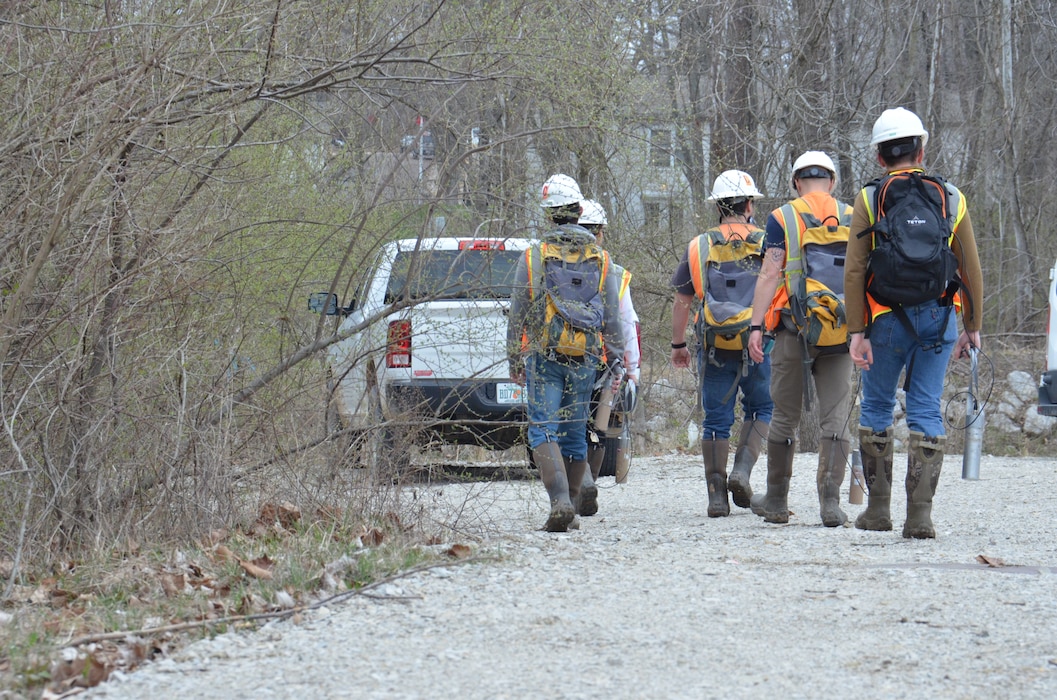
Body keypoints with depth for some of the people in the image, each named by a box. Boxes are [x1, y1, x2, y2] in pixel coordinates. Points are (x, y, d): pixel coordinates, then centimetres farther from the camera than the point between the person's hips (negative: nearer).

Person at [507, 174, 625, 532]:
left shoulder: (533, 257, -3)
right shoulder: (601, 260, 3)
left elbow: (517, 315, 1)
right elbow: (612, 318, 6)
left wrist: (514, 361, 10)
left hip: (543, 356, -3)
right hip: (585, 359, 3)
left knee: (544, 432, -6)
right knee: (574, 433, 12)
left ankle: (560, 500, -25)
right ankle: (570, 504, 15)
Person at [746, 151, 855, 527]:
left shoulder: (782, 218, 1)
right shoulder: (853, 218, 8)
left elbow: (770, 275, -7)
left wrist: (756, 326, -7)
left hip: (795, 330, -1)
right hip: (841, 334, 1)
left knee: (785, 416, 9)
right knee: (836, 418, 0)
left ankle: (776, 501, 19)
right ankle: (831, 501, -10)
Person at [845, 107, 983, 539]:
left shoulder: (869, 199, 0)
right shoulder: (951, 199, 5)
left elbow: (855, 271, -7)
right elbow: (971, 269, 4)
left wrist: (857, 333, -7)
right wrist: (972, 327, 12)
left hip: (887, 319, -1)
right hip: (939, 318, 1)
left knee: (876, 407, 14)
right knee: (926, 412, 2)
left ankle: (878, 509, 15)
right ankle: (920, 515, -6)